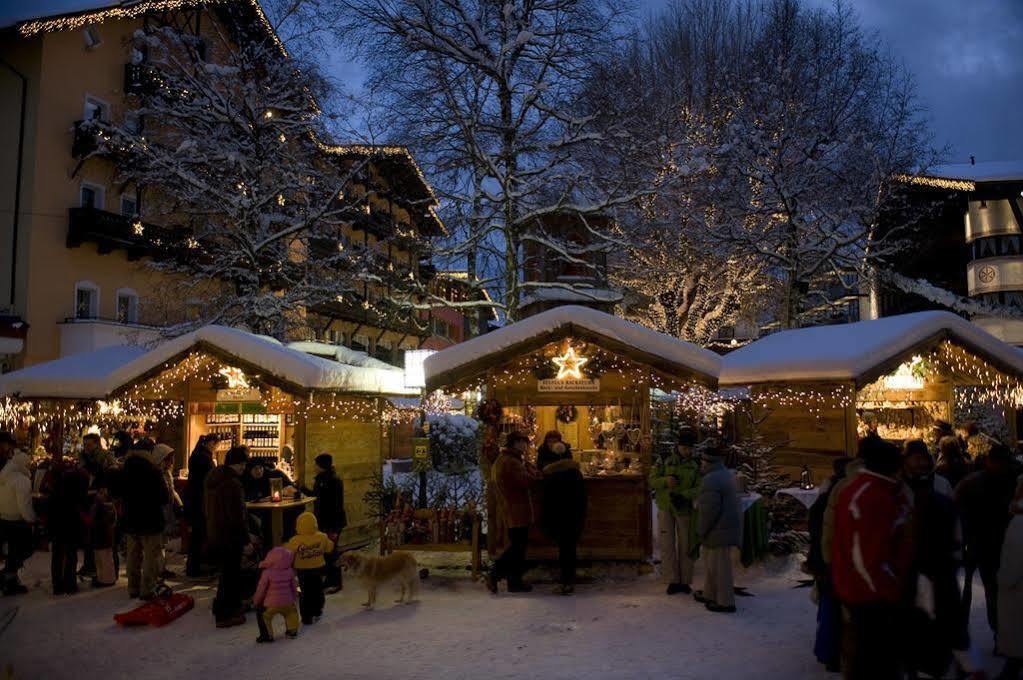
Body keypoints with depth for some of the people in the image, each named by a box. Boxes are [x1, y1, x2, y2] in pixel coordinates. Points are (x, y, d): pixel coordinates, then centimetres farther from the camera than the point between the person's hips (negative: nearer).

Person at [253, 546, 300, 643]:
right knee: (291, 614, 31)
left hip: (271, 603, -4)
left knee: (263, 616, 18)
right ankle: (292, 631, 33)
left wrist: (256, 601, 7)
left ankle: (267, 635, 11)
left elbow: (261, 588, -9)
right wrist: (294, 597, 25)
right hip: (287, 602, 4)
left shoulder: (267, 573, -15)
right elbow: (294, 586, 8)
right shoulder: (290, 571, -3)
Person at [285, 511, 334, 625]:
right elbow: (329, 548, 2)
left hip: (303, 571, -3)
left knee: (305, 593, 10)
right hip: (318, 568, 3)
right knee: (317, 591, 20)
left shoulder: (296, 540, -23)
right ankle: (317, 613, 34)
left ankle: (306, 617, 15)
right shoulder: (322, 537, -13)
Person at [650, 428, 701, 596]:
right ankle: (672, 581, 10)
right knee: (667, 545, 2)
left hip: (685, 510, 1)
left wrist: (683, 496, -27)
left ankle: (685, 581, 18)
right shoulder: (665, 461, -4)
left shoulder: (695, 465, -2)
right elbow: (652, 480, -4)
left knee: (686, 546, 6)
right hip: (665, 509, 0)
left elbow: (698, 489, -10)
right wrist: (666, 481, -25)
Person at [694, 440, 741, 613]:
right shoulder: (726, 474, 9)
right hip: (727, 526, 10)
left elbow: (709, 510, -25)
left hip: (719, 530, -10)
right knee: (711, 562, 21)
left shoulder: (711, 480, -23)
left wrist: (701, 530, -12)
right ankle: (709, 594, 33)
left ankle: (725, 602, 11)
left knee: (719, 566, 1)